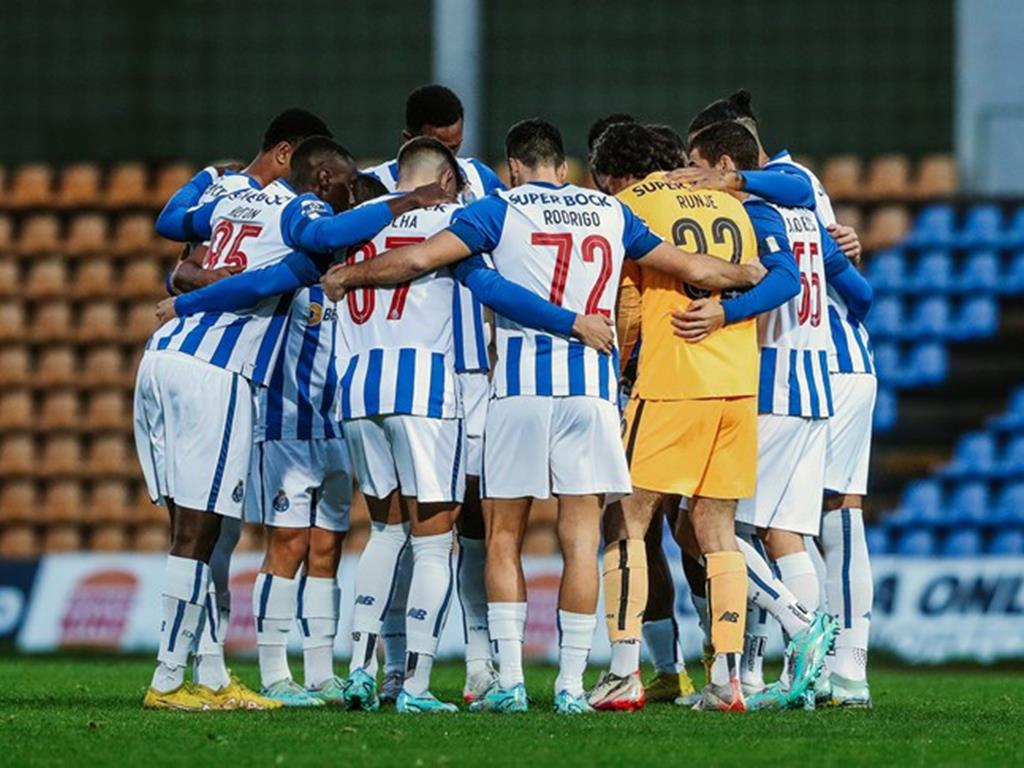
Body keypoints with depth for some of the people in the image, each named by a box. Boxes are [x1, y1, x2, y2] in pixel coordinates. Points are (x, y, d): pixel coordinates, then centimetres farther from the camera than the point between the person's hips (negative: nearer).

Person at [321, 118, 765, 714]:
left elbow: (419, 258, -4)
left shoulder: (502, 209, 4)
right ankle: (571, 683, 0)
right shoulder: (610, 212, 13)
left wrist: (345, 277, 12)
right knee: (582, 541, 3)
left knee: (504, 537, 7)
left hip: (522, 384, -2)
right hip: (591, 382, 2)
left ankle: (509, 681, 2)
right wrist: (756, 275, 38)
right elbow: (694, 269, 19)